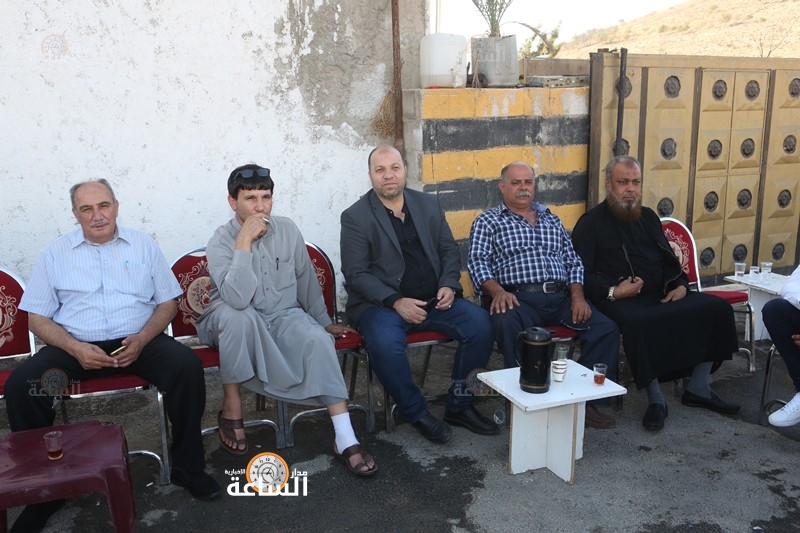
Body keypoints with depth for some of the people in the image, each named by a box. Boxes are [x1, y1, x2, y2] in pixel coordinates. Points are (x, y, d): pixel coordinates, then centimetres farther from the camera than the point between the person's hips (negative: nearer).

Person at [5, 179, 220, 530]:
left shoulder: (143, 245, 9)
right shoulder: (56, 253, 8)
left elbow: (168, 302, 8)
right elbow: (37, 318, 5)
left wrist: (142, 339, -12)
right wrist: (76, 348, -14)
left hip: (138, 341, 0)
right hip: (76, 346, 1)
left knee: (187, 366, -28)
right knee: (21, 385, -25)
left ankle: (187, 466, -10)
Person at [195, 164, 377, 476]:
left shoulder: (287, 230, -2)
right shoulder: (221, 242, -15)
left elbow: (306, 279, 11)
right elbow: (238, 299, -31)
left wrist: (323, 321, 18)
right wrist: (244, 243, -32)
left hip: (284, 316, 3)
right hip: (235, 322, -3)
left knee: (318, 340, -27)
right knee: (239, 316, -37)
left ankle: (345, 440, -27)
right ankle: (231, 409, -18)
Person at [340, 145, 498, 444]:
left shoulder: (429, 204, 12)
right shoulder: (355, 217, -2)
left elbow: (449, 250, 15)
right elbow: (355, 274, -8)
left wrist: (449, 285, -5)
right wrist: (396, 301, -20)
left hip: (432, 299, 4)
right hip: (381, 304, -4)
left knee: (479, 323, -18)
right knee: (385, 341, -35)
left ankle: (459, 406, 0)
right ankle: (416, 413, -10)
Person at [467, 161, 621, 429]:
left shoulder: (552, 220, 25)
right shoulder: (487, 222, 12)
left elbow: (573, 261, 20)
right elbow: (477, 262, -2)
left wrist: (577, 296, 1)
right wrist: (497, 291, -21)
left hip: (561, 297, 4)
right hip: (519, 298, -4)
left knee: (606, 328, -18)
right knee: (506, 324, -38)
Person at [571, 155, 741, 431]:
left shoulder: (648, 217, 21)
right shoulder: (591, 222, 1)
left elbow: (669, 261, 26)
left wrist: (681, 286, 6)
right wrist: (612, 292, -20)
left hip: (662, 295, 7)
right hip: (620, 301, -6)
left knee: (716, 307, -11)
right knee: (639, 323, -39)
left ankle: (698, 388, -2)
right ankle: (655, 399, -23)